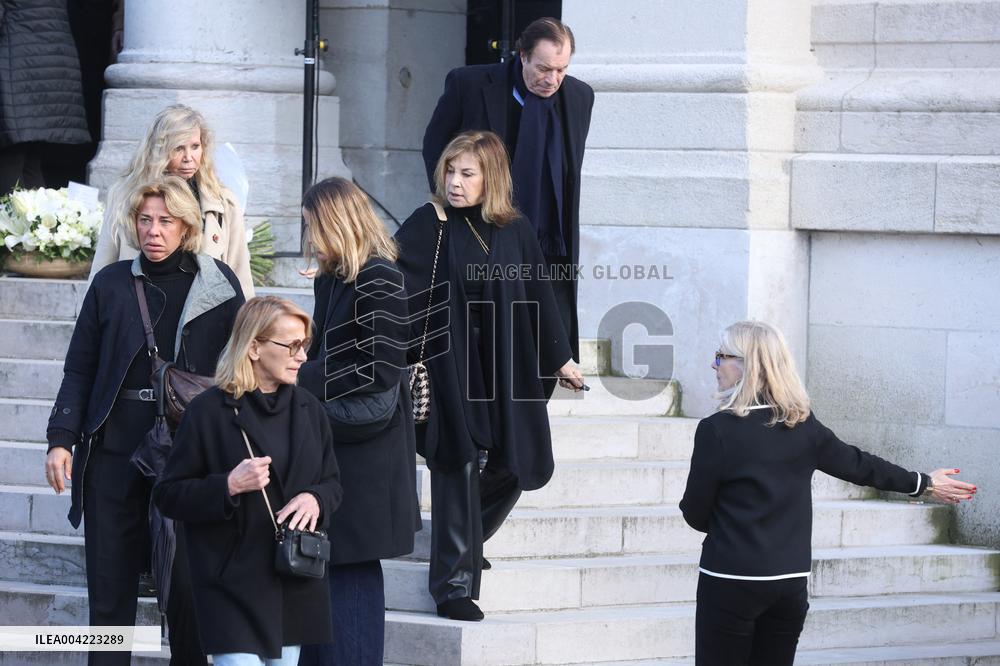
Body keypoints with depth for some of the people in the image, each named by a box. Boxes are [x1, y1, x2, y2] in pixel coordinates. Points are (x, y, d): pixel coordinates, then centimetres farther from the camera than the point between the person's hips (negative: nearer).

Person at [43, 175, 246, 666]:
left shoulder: (218, 284, 5)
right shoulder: (112, 284, 8)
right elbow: (80, 369, 9)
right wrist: (62, 439, -2)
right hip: (114, 451, 1)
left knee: (186, 585, 1)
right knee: (110, 584, 3)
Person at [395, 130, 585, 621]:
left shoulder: (515, 231, 4)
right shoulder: (428, 226, -5)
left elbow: (539, 295, 13)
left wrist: (560, 359, 18)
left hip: (506, 367, 4)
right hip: (449, 365, -4)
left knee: (518, 465, 8)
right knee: (460, 466, -6)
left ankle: (464, 542, 34)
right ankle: (454, 585, 0)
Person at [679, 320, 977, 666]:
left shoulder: (717, 430, -14)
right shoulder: (802, 425, 4)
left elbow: (696, 514, -7)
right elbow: (858, 465, 17)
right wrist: (924, 483, 31)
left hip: (732, 580, -6)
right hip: (792, 581, 6)